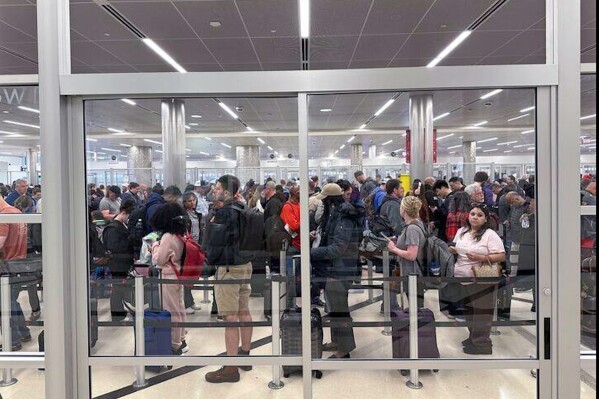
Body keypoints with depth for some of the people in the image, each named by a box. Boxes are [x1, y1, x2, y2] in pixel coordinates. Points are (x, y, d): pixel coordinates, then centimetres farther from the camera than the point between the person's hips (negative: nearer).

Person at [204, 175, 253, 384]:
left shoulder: (223, 213, -16)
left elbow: (215, 241, -12)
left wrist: (209, 258, 4)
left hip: (228, 268, -9)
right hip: (245, 264, 9)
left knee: (230, 318, -4)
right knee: (244, 312, 16)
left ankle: (231, 368, 3)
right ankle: (245, 354, 29)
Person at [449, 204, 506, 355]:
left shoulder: (490, 235, -12)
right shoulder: (461, 231, 8)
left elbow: (501, 256, -16)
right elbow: (457, 249, 21)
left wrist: (481, 258, -26)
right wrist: (453, 250, -2)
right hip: (462, 280, 7)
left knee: (481, 315, 2)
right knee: (468, 313, 19)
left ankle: (481, 345, 15)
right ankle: (473, 338, 36)